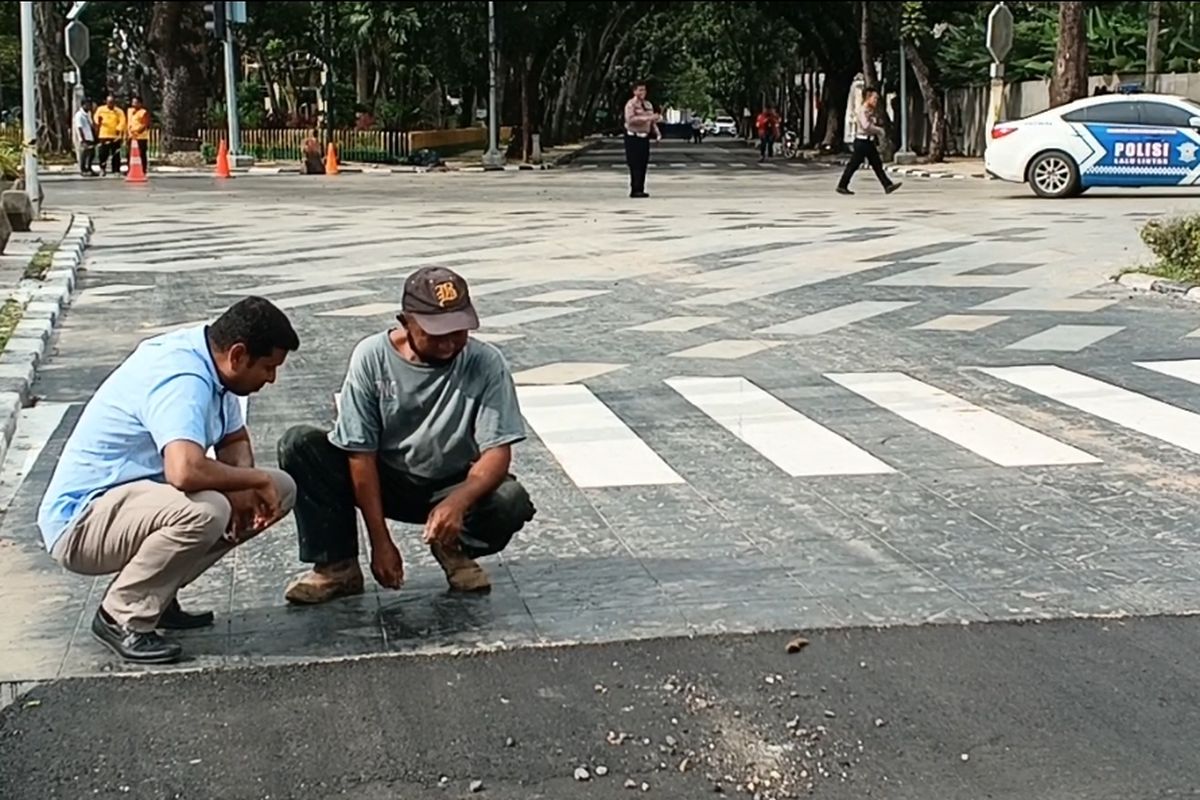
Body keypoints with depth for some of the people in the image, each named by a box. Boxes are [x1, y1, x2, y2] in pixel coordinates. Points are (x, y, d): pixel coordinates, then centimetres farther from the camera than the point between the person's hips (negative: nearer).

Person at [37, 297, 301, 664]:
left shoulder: (206, 361, 3)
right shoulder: (183, 380, -26)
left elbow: (236, 441, 16)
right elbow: (185, 471, -42)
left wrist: (244, 489, -6)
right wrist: (255, 479, -24)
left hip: (137, 497, 10)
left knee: (279, 490, 2)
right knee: (205, 511, -37)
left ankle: (155, 594, 7)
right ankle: (122, 617, -13)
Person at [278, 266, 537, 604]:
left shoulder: (485, 363, -17)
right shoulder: (371, 356, -17)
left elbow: (498, 452, -18)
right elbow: (361, 453, -16)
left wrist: (458, 502, -39)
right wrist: (380, 541, -19)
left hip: (453, 486, 0)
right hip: (384, 481, 1)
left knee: (512, 503, -31)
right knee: (299, 444, -22)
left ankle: (453, 548, 3)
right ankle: (338, 566, -10)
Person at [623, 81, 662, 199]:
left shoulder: (648, 105, 16)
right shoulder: (631, 104, -8)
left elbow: (652, 122, 22)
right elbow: (630, 119, -23)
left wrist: (657, 133, 5)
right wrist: (648, 118, -28)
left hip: (644, 137, 7)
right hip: (633, 138, -7)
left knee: (643, 165, 7)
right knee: (635, 165, -10)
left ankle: (640, 189, 12)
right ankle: (635, 190, -9)